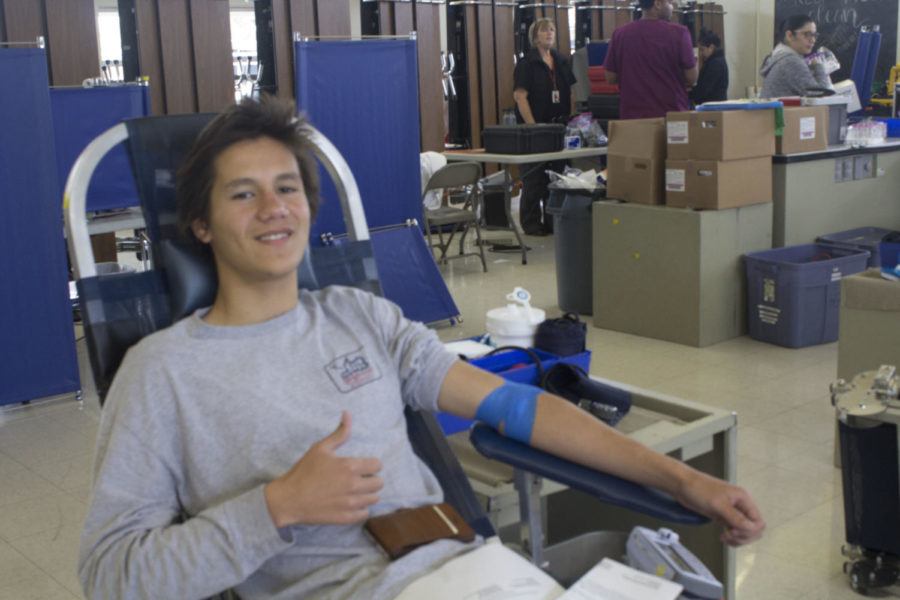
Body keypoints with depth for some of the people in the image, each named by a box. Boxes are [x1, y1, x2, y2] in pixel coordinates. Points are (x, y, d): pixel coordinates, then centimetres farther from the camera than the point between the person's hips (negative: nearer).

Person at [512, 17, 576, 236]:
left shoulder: (561, 62, 13)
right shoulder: (527, 63, -6)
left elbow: (570, 94, 18)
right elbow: (520, 96, -12)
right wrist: (533, 127, -18)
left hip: (559, 126, 6)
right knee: (533, 178, -2)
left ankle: (554, 221, 17)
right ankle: (531, 223, 6)